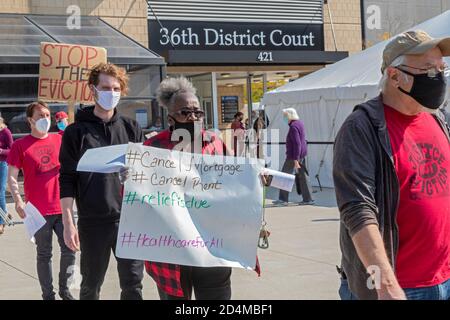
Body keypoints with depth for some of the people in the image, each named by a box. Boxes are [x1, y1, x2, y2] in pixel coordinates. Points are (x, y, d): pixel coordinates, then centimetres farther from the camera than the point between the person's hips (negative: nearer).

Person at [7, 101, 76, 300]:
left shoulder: (60, 140, 7)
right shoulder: (20, 145, -1)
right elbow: (12, 177, -2)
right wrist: (18, 201, -15)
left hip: (61, 207, 3)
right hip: (38, 211, -3)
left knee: (69, 250, 4)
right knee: (44, 254, 7)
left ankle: (64, 289, 23)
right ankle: (48, 294, 18)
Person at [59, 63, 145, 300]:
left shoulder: (131, 129, 7)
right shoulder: (76, 131, 1)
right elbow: (67, 180, -2)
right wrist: (68, 223, -9)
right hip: (92, 222, -1)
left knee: (133, 283, 3)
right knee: (91, 284, 10)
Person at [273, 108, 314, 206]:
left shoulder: (293, 126, -20)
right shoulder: (300, 123, 10)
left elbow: (297, 143, -25)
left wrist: (295, 159, -25)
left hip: (294, 154, -9)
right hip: (302, 153, 9)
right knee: (303, 175, 9)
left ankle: (283, 199, 5)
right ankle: (308, 199, 8)